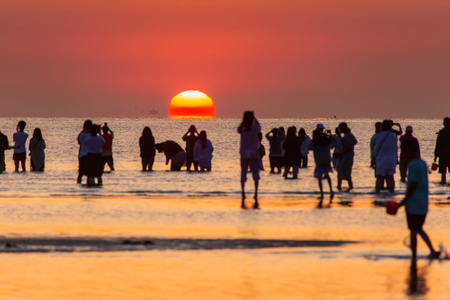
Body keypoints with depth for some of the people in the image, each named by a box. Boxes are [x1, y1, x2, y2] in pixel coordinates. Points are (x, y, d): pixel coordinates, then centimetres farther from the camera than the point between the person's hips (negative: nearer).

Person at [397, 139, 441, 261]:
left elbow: (413, 185, -20)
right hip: (424, 204, 8)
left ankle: (414, 257, 5)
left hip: (414, 205, -8)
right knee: (419, 229, 21)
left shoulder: (412, 165, -17)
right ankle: (433, 251, 18)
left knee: (413, 231, 0)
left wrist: (403, 202, -14)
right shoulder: (423, 164, 9)